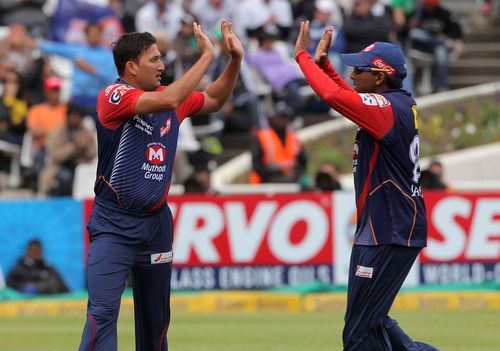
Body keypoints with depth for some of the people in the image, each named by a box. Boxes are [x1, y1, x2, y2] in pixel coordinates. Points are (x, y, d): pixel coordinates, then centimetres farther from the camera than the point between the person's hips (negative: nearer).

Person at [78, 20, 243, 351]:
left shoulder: (171, 97, 8)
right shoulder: (113, 96, -13)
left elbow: (214, 100, 23)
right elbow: (168, 101, -26)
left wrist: (236, 59, 6)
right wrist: (207, 55, -20)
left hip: (157, 221, 7)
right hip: (114, 224, -7)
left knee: (156, 314, 12)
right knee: (103, 312, -15)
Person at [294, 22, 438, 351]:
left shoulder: (388, 107, -17)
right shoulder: (401, 103, 12)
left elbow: (334, 95, -28)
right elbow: (348, 95, 28)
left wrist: (303, 55, -16)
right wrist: (323, 61, 21)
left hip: (389, 234, -10)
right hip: (394, 229, 11)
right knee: (371, 320, 19)